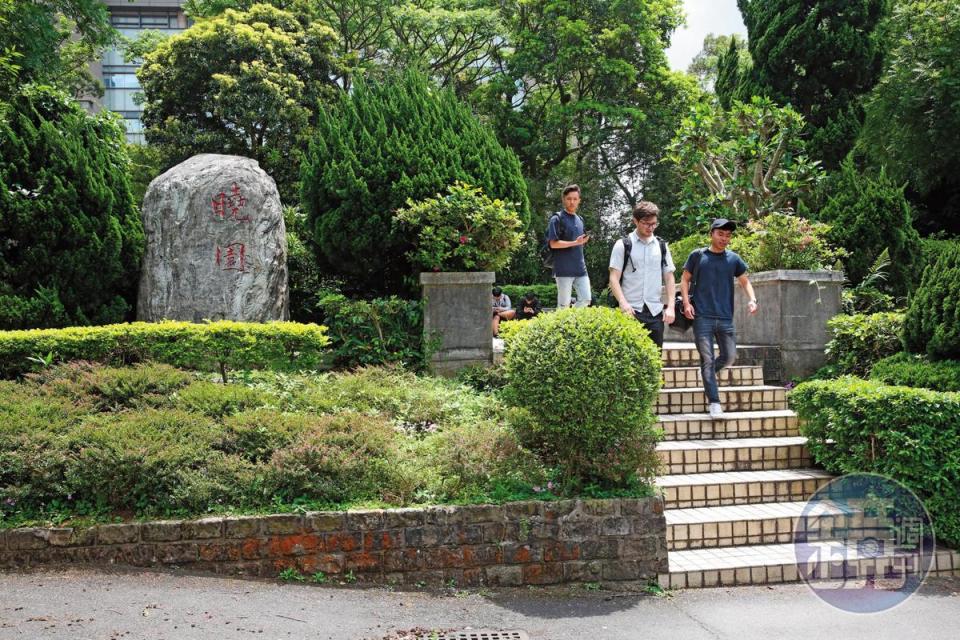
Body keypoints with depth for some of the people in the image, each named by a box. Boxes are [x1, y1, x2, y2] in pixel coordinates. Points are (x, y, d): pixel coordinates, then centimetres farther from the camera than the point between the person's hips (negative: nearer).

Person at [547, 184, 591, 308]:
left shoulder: (580, 220, 17)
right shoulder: (557, 219, -5)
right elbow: (553, 243, -13)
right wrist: (575, 243, -17)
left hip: (580, 268, 6)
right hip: (564, 269, -6)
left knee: (586, 300, 1)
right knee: (564, 304, -2)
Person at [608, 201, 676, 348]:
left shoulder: (662, 246, 12)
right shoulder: (623, 245, 1)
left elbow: (669, 278, 13)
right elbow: (614, 278, -3)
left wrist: (670, 307, 1)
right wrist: (623, 303, -17)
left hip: (655, 311, 4)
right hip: (631, 311, -4)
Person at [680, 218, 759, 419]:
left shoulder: (733, 259, 9)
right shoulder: (698, 256, 3)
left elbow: (745, 281, 16)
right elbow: (685, 279, 9)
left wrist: (752, 299, -2)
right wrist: (686, 302, -4)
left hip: (726, 319, 3)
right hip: (702, 318, -3)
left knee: (729, 357, 5)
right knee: (707, 360, -4)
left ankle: (708, 374, 36)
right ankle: (714, 403, -2)